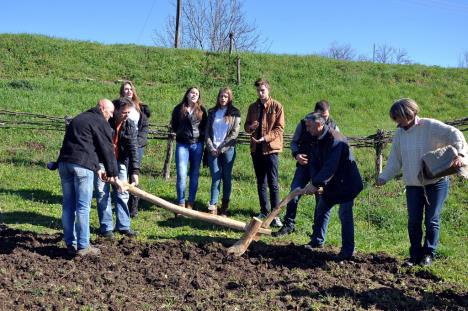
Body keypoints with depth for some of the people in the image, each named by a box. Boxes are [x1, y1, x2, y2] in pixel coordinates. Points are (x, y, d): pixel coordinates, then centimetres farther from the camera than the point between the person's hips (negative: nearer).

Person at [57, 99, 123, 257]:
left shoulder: (78, 119, 28)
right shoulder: (101, 123, 2)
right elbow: (107, 150, 1)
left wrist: (97, 168, 30)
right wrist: (114, 175, 8)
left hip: (64, 162, 8)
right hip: (82, 165, -8)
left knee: (68, 205, 10)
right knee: (83, 207, -2)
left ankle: (71, 244, 17)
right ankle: (83, 246, 2)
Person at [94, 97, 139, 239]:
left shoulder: (130, 126, -8)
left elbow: (133, 149, -12)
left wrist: (134, 171, -19)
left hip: (119, 162, 3)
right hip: (101, 161, -3)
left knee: (122, 193, 6)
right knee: (102, 193, -1)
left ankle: (123, 226, 15)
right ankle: (106, 227, 7)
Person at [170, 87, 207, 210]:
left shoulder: (202, 110, 5)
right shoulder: (179, 109, 4)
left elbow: (205, 126, 11)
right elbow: (173, 125, 11)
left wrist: (201, 134, -2)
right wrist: (180, 132, 1)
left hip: (197, 144, 1)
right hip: (182, 144, -1)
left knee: (194, 175, 5)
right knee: (181, 175, -7)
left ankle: (190, 203, 13)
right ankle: (181, 204, 1)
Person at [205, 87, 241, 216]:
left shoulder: (234, 113, 4)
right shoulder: (212, 112, 13)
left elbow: (234, 133, -4)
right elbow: (207, 131, 9)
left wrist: (221, 148, -8)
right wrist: (211, 147, -5)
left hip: (228, 150, -2)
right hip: (213, 150, 2)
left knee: (227, 178, 3)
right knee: (215, 179, -3)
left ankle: (224, 208, 10)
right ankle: (213, 207, -6)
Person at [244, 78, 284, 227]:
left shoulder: (276, 106, -3)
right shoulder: (253, 107, 11)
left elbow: (279, 128, -7)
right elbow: (246, 126, 15)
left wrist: (265, 138, -19)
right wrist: (251, 127, -9)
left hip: (270, 149, -5)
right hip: (256, 149, 5)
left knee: (273, 183, -4)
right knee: (261, 183, 11)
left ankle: (275, 214, 1)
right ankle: (264, 212, 20)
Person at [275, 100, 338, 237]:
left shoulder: (333, 127, 0)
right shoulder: (303, 124, 0)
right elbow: (294, 142, 8)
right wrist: (296, 154, -12)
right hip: (304, 165, 1)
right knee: (294, 194, -2)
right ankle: (289, 225, 10)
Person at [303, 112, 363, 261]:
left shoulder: (335, 139, -27)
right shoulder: (317, 140, 2)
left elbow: (330, 167, -31)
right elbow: (314, 163, -2)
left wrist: (315, 183, -28)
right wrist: (315, 182, -17)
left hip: (346, 183, -9)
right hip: (330, 183, 9)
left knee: (345, 215, -4)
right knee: (321, 209, 15)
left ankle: (348, 250, 6)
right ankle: (317, 241, 30)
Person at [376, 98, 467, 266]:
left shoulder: (431, 126, -12)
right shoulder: (400, 133, 5)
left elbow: (454, 134, -21)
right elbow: (395, 160, 9)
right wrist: (383, 177, -2)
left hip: (435, 183, -5)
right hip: (413, 185, 5)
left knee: (432, 220, 4)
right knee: (413, 222, 6)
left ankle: (429, 254, 18)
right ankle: (415, 255, 18)